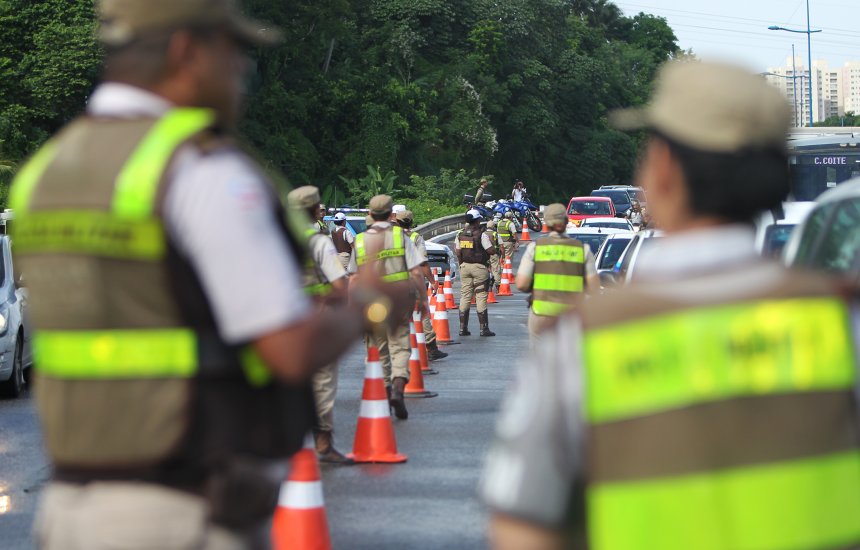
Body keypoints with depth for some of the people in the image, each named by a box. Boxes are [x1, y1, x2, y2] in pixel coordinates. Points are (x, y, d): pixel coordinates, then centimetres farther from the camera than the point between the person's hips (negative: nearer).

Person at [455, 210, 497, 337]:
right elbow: (491, 251, -12)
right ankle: (484, 329, -2)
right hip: (479, 268, -5)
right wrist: (497, 250, 9)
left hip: (465, 267, 5)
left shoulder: (460, 235, 5)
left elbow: (458, 253, 8)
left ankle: (463, 328, 8)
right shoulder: (481, 235, -12)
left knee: (465, 297, 8)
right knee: (481, 298, -2)